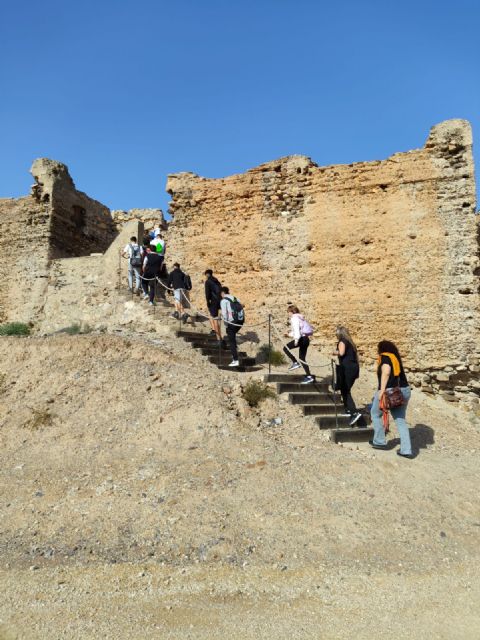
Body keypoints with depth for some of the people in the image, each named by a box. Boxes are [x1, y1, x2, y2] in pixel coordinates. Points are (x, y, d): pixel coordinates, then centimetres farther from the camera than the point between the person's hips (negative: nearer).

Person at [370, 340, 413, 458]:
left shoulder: (384, 356, -4)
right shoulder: (396, 357, 17)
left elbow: (386, 372, -19)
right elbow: (399, 374, 12)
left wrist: (382, 390, -21)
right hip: (405, 390, 7)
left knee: (375, 414, 17)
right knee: (401, 420, 13)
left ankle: (379, 442, 23)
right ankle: (406, 450, 8)